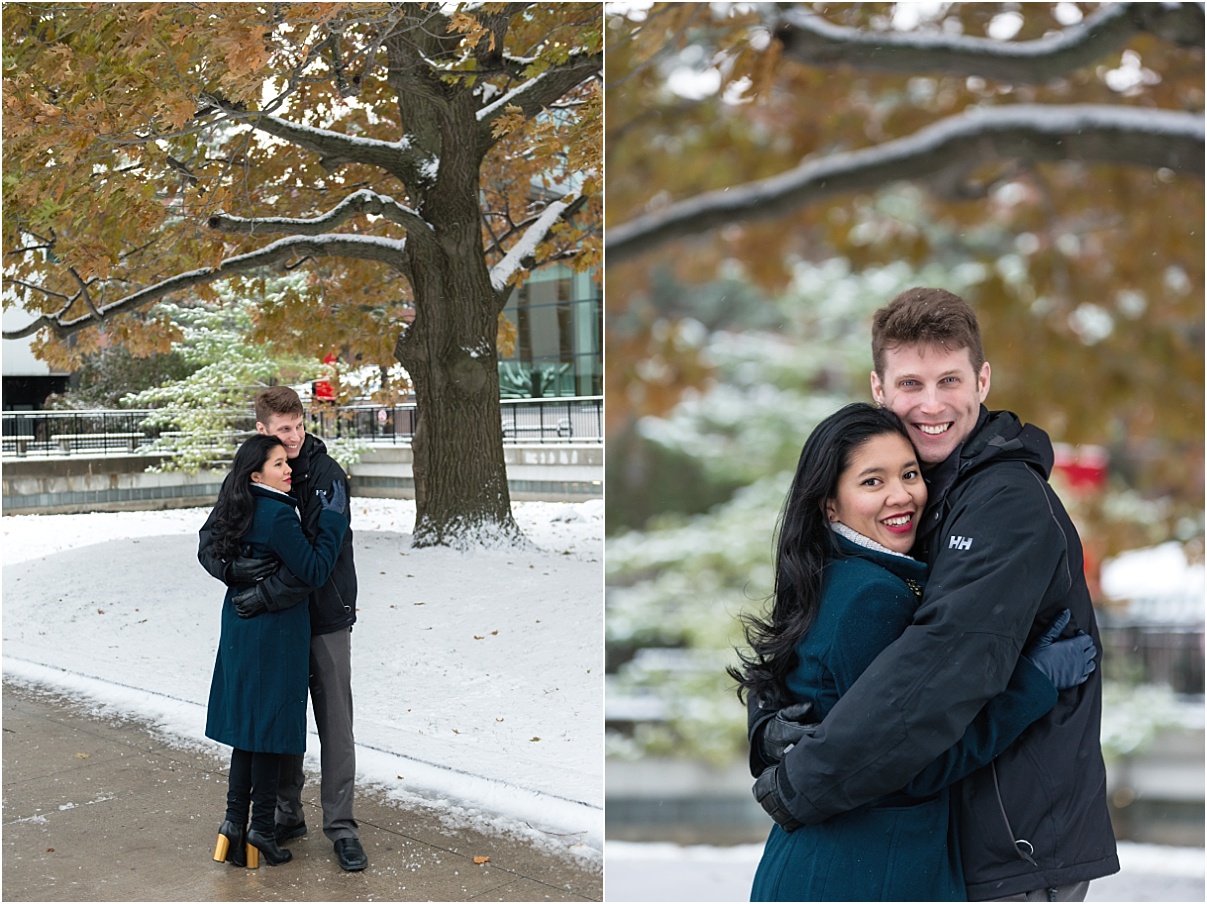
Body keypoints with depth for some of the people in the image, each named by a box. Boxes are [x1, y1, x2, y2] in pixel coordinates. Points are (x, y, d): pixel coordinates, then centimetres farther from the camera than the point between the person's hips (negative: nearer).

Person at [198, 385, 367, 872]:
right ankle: (287, 815, 28)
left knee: (335, 722, 1)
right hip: (271, 619, 4)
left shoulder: (326, 475, -13)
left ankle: (340, 825, 10)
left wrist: (268, 594, -26)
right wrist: (236, 567, -24)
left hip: (325, 616, -4)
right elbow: (209, 544, -2)